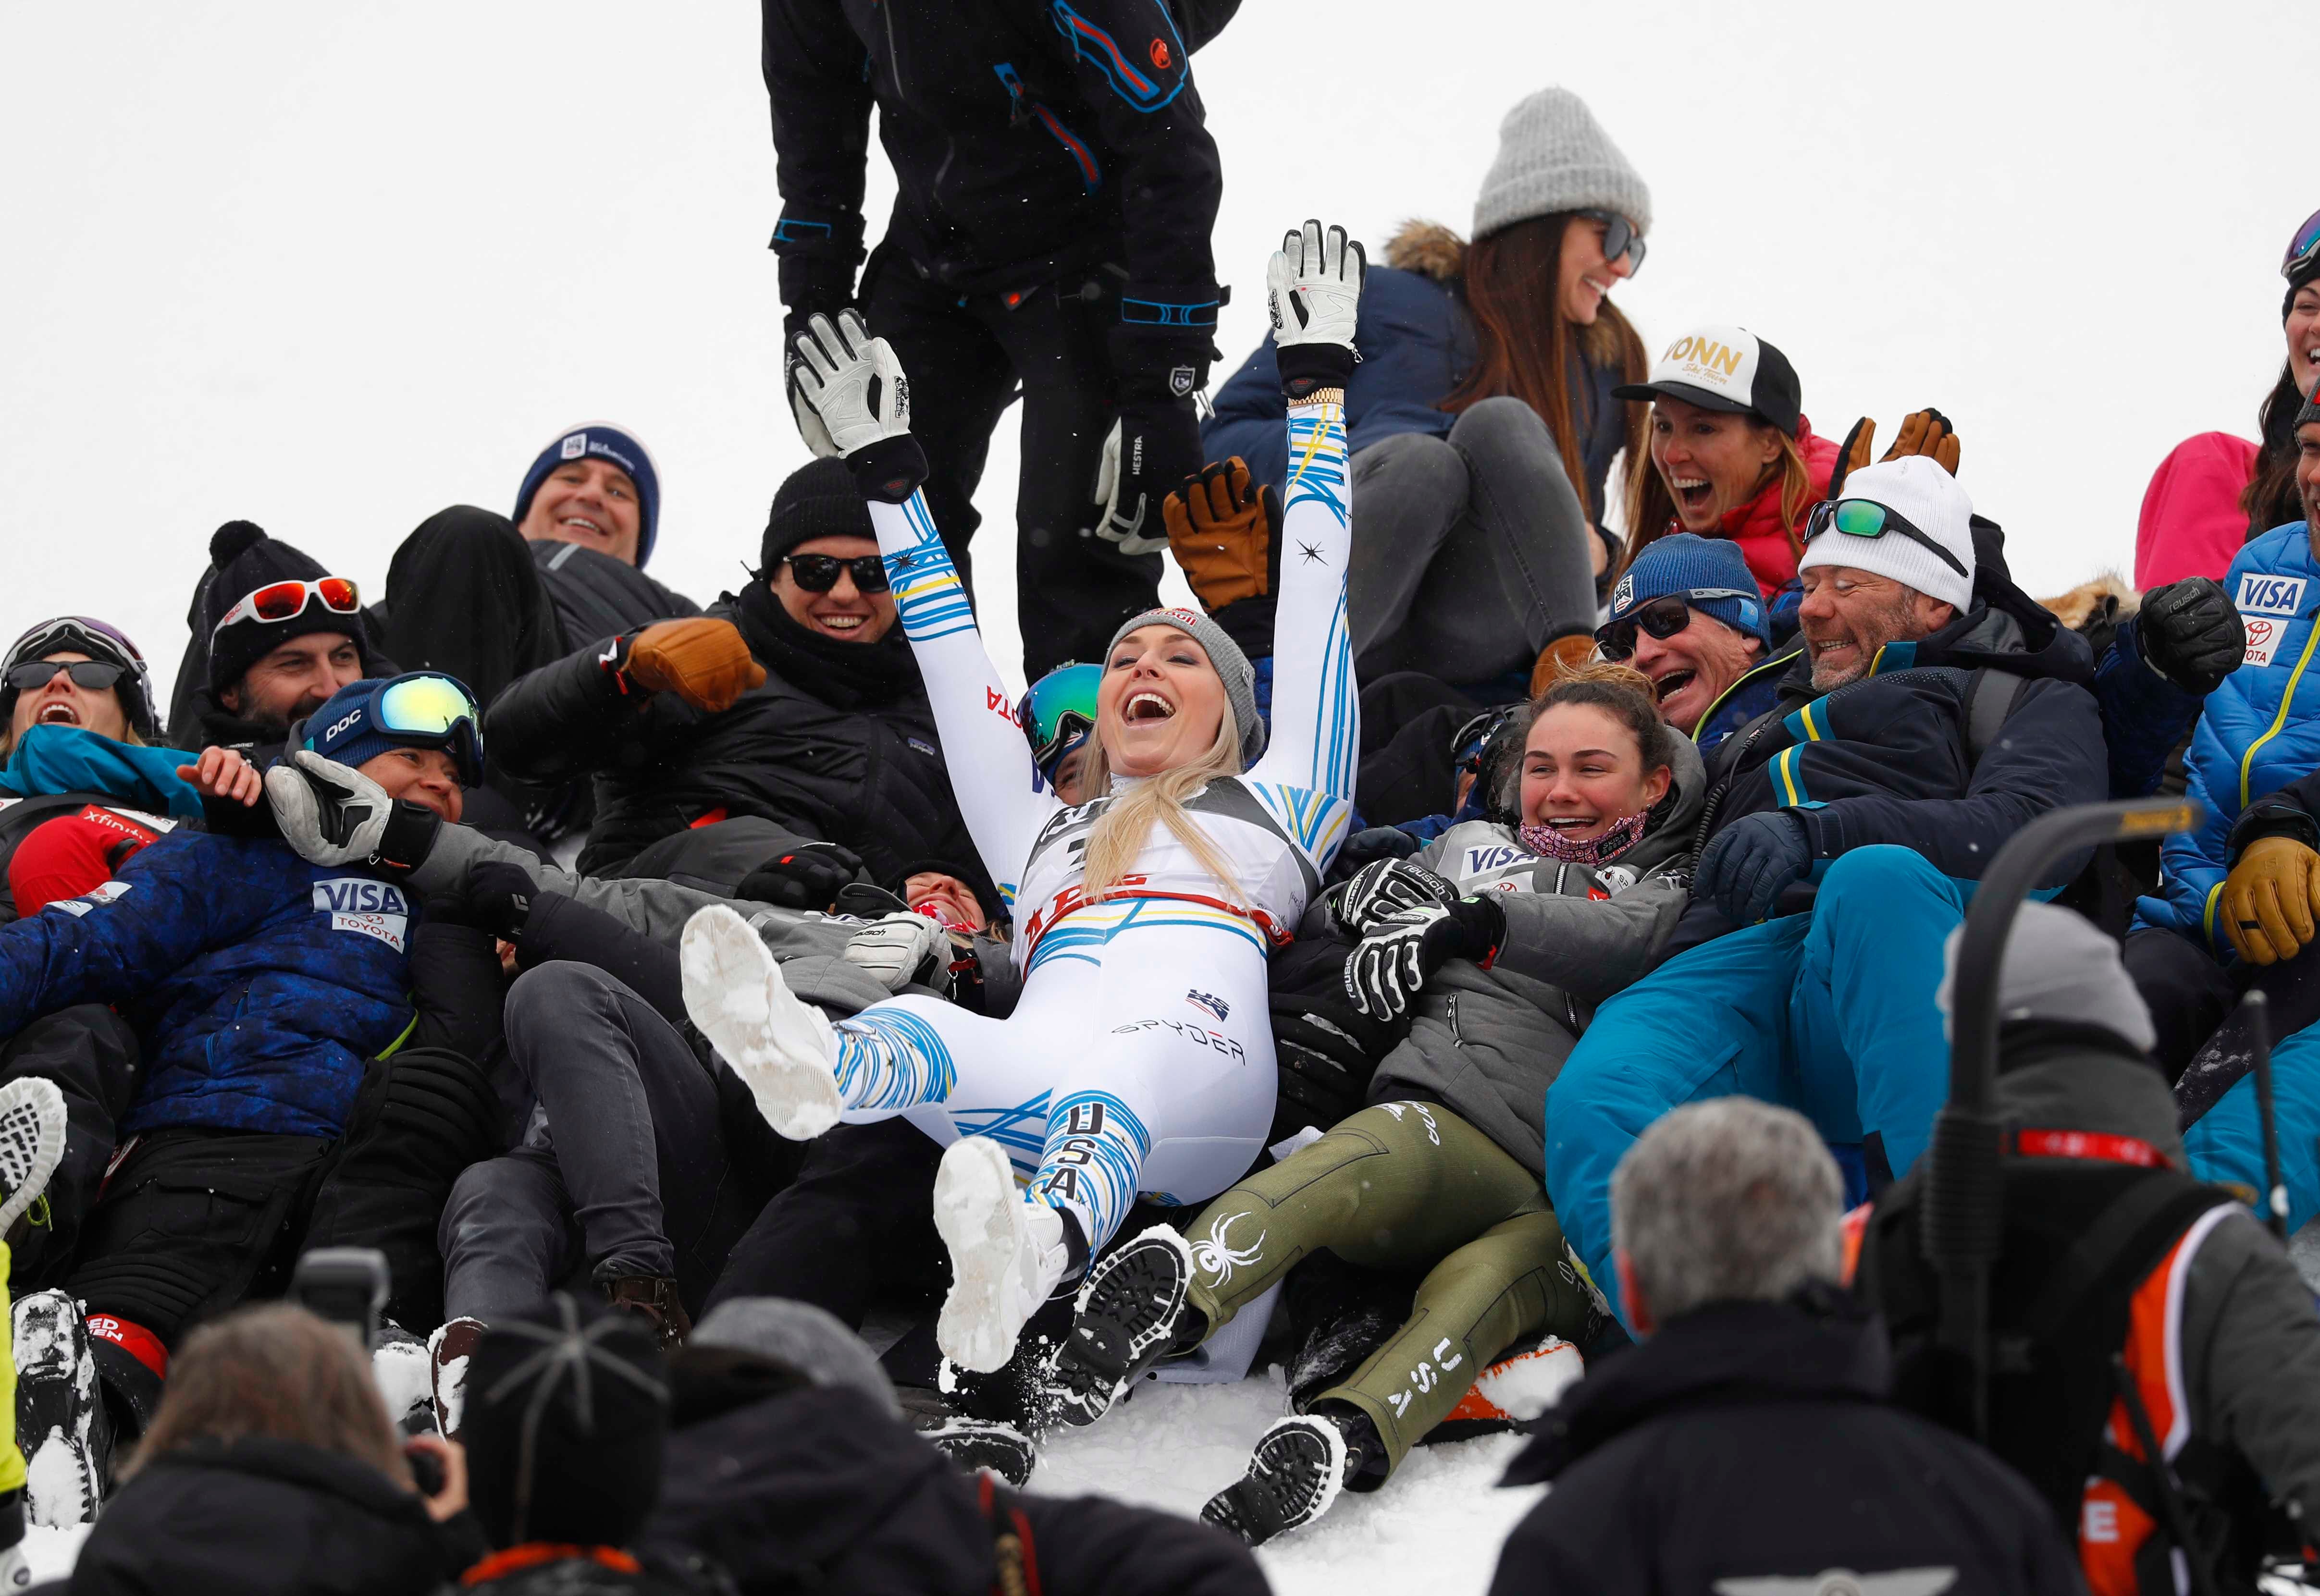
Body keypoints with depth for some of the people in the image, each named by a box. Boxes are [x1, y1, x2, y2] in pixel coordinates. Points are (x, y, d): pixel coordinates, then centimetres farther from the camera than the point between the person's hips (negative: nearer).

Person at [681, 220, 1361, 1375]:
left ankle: (1037, 1240, -76)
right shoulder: (1043, 834, 43)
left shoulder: (1276, 806, 36)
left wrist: (1318, 384, 40)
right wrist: (888, 479, 53)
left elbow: (1313, 601, 36)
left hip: (1197, 1066, -3)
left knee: (1117, 1082, -43)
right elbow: (956, 669, 48)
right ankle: (814, 1067, -72)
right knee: (909, 1028, -36)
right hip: (1030, 1091, 3)